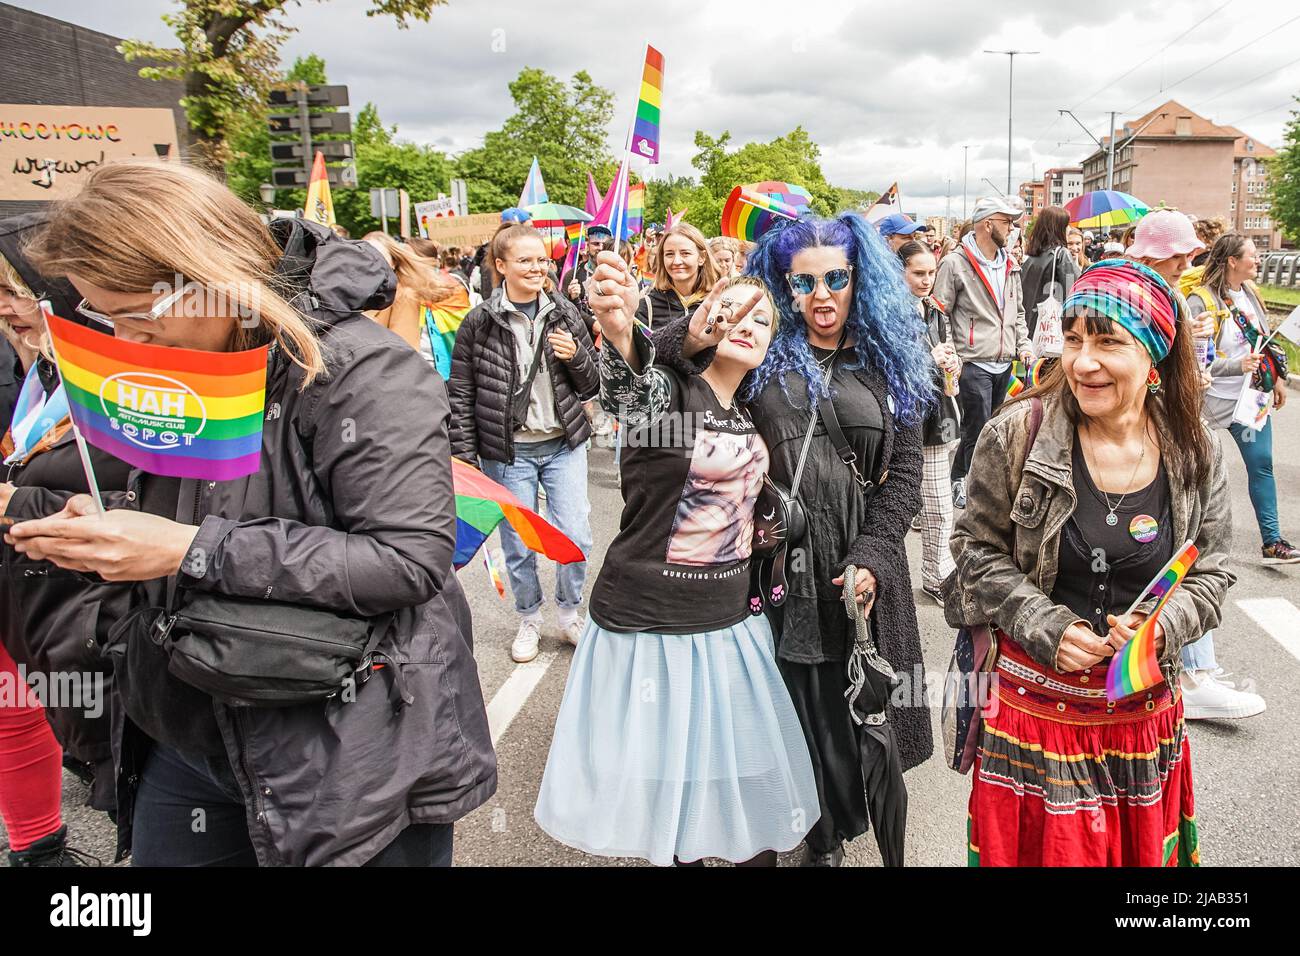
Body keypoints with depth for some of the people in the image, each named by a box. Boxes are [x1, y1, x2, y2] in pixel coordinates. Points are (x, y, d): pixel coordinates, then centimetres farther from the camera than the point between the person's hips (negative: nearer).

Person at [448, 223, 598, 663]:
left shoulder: (565, 313, 2)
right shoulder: (479, 322, -6)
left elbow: (591, 386, 7)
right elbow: (460, 395, -2)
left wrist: (575, 356, -13)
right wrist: (465, 455, -5)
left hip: (564, 445, 2)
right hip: (508, 451, -2)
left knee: (576, 537, 1)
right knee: (519, 545, 8)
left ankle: (569, 613, 26)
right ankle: (529, 619, 32)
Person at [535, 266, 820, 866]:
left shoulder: (753, 416, 8)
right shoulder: (663, 391, -12)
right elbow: (629, 382, -37)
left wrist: (764, 525, 1)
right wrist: (616, 327, -58)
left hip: (730, 621, 6)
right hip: (648, 620, -5)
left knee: (747, 778, 13)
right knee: (661, 780, 8)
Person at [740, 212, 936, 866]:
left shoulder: (888, 363, 8)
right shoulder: (762, 357, 6)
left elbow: (904, 474, 3)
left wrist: (869, 559, -8)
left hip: (863, 571, 1)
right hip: (784, 568, 0)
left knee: (868, 713, 5)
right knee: (804, 709, 7)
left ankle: (891, 846, 26)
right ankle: (822, 843, 28)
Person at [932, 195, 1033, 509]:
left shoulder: (1010, 266, 15)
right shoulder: (955, 264, -8)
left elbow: (1017, 311, 24)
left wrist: (1023, 346, 12)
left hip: (1003, 365, 7)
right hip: (973, 364, -7)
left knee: (973, 429, 14)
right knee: (979, 434, -4)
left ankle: (957, 480, 29)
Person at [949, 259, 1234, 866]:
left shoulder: (1196, 454, -5)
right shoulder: (1018, 434, -13)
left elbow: (1211, 572, 5)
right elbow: (979, 549, -6)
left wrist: (1162, 627, -15)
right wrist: (1047, 628, -16)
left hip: (1145, 705, 3)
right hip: (1034, 698, -2)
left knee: (1139, 846, 21)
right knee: (1037, 846, 13)